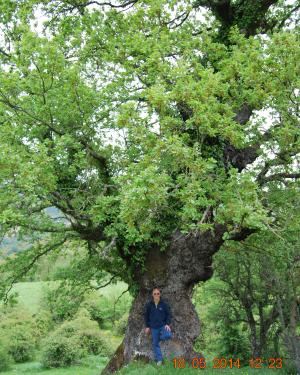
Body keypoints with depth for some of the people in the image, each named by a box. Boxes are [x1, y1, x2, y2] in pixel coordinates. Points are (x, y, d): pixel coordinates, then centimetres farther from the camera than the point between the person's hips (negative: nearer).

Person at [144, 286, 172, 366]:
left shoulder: (164, 303, -6)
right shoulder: (149, 304, -2)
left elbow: (168, 314, 0)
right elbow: (146, 316, 8)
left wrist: (167, 324, -11)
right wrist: (147, 326, 5)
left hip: (163, 325, -1)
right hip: (154, 327, 1)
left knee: (168, 335, -28)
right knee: (155, 343, 4)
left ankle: (160, 337, 6)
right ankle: (159, 359, 19)